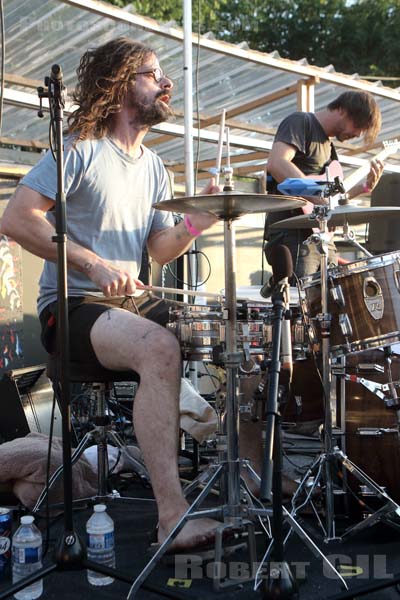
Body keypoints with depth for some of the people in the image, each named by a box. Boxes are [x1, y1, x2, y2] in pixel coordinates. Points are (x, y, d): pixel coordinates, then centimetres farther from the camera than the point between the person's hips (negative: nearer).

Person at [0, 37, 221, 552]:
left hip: (131, 303, 8)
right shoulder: (80, 148, -8)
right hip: (71, 306, -7)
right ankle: (172, 514, -34)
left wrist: (196, 224, -6)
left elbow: (160, 248, 15)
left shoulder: (153, 166, 16)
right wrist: (95, 265, -24)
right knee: (160, 348, -35)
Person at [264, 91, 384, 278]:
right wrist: (320, 199, -26)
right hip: (292, 234, -9)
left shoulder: (328, 145, 25)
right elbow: (276, 164, -23)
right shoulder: (301, 122, -2)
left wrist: (365, 186, 17)